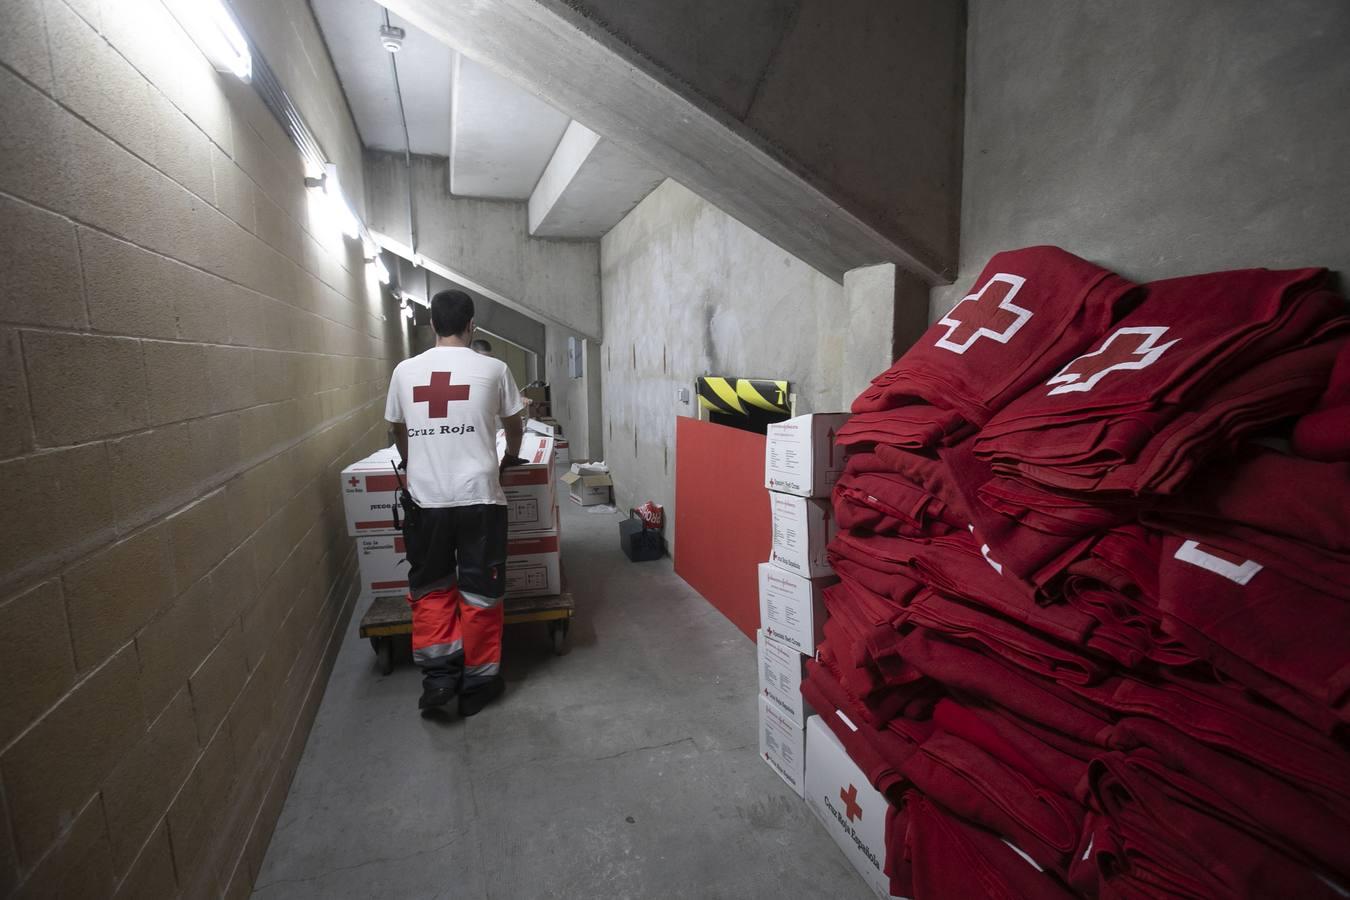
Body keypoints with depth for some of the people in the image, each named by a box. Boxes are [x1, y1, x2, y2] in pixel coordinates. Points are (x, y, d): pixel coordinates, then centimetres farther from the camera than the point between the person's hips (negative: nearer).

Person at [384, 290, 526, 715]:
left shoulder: (405, 370, 6)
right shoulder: (492, 369, -1)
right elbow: (513, 425, 14)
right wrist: (511, 455, 35)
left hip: (424, 498, 2)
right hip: (478, 497, -2)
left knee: (430, 588, 19)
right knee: (480, 592, 10)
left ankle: (438, 674, 15)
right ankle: (477, 683, 20)